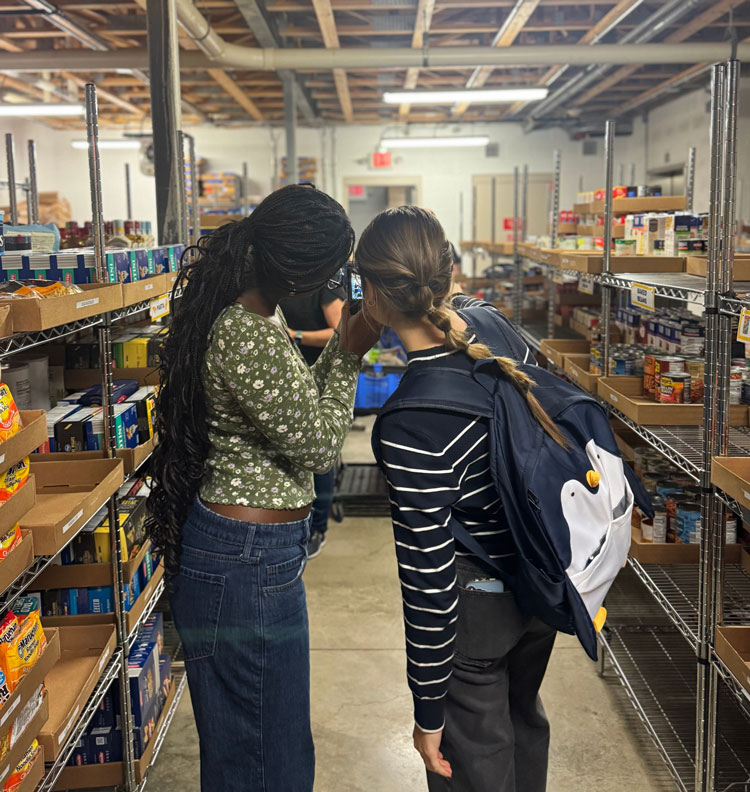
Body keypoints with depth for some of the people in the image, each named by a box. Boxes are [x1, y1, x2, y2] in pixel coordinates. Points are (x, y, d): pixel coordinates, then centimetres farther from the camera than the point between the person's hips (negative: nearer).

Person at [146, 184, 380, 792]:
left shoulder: (250, 312, 5)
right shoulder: (249, 338, -27)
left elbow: (296, 403, 12)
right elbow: (317, 443, -17)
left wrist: (340, 347, 2)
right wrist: (351, 355, -9)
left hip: (245, 550, 10)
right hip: (248, 560, -10)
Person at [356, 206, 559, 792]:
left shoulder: (408, 428, -33)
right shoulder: (497, 327, -12)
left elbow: (429, 576, -26)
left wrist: (429, 710, -12)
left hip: (478, 605, -7)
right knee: (523, 720, 31)